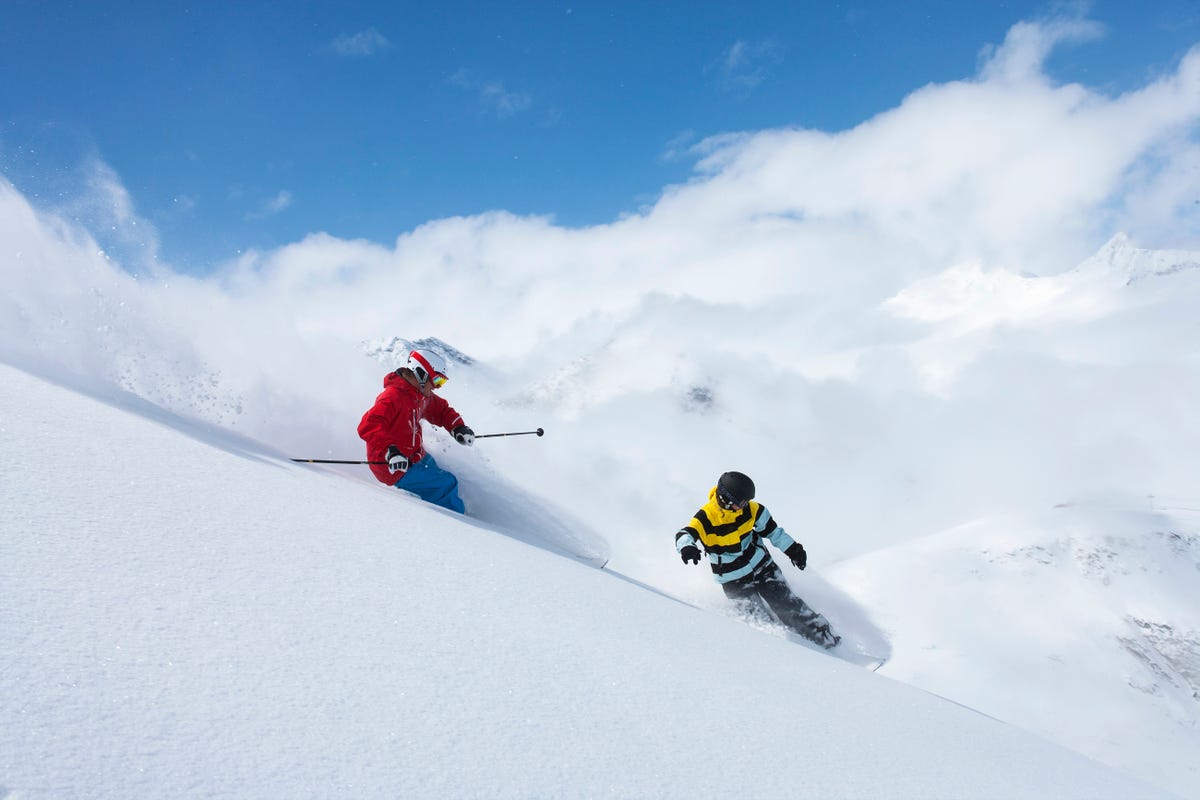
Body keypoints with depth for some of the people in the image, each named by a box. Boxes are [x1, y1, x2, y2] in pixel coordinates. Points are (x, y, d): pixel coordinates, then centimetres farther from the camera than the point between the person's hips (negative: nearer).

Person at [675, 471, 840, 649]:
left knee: (786, 605, 3)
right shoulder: (705, 518, -23)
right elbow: (684, 535, -37)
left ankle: (822, 633, 16)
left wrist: (792, 548, 2)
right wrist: (687, 547, -60)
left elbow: (770, 528, 3)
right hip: (734, 580, -2)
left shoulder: (749, 509, -12)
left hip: (761, 565, 3)